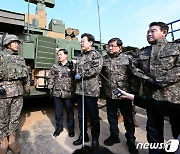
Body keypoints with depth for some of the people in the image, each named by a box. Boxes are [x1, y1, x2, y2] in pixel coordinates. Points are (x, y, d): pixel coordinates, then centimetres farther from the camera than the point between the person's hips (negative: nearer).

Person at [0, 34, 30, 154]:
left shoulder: (21, 59, 16)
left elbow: (26, 74, 19)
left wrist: (27, 88, 18)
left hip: (18, 92, 4)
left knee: (15, 117, 11)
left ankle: (12, 139, 26)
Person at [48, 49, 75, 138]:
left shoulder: (72, 66, -1)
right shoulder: (55, 66, 9)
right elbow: (50, 78, 12)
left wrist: (74, 90, -10)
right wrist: (50, 88, 5)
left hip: (68, 93, -2)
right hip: (57, 93, 3)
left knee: (70, 111, 10)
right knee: (58, 111, 14)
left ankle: (71, 128, 29)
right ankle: (59, 127, 34)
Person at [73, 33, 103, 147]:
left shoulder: (96, 55, -3)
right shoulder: (81, 56, 19)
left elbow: (96, 69, -18)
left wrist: (81, 75, -14)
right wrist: (76, 75, 6)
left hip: (91, 90, -7)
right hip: (80, 89, 7)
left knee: (94, 115, 7)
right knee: (81, 115, 16)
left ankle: (95, 138, 28)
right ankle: (83, 136, 35)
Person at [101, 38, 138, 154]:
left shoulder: (128, 58, -4)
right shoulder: (104, 59, 5)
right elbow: (100, 75, 11)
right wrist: (103, 89, 5)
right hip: (109, 94, 4)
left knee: (128, 118, 12)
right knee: (111, 116, 17)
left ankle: (131, 140, 33)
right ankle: (114, 136, 40)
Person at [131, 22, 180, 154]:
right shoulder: (142, 52, 14)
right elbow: (134, 67, 8)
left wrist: (159, 81, -17)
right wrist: (147, 80, -8)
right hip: (151, 96, 4)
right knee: (153, 129, 16)